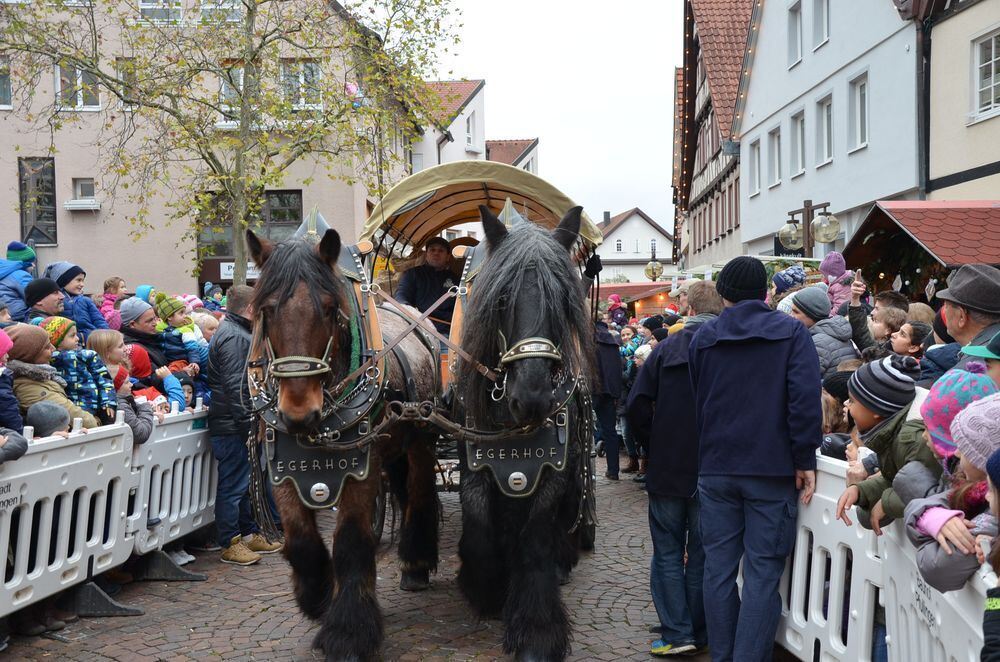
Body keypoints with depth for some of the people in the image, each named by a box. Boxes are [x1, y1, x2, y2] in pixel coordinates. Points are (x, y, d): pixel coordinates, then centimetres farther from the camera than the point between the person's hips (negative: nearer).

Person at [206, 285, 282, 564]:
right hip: (233, 426, -11)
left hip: (235, 425, 11)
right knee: (233, 484, -3)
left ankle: (249, 533, 29)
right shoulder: (234, 337, -17)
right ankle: (231, 544, 4)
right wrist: (248, 421, -23)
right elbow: (236, 385, -24)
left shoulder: (235, 332, 18)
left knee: (243, 482, 19)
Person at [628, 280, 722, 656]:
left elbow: (636, 407, -8)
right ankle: (698, 635, 20)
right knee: (702, 554, 12)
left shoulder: (666, 349, -5)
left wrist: (658, 436, 8)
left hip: (667, 469, 0)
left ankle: (677, 634, 6)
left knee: (668, 551, 10)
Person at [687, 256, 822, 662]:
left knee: (719, 568, 10)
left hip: (715, 469, 3)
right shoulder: (791, 332, -3)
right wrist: (805, 460, -9)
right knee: (763, 573, 0)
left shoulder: (704, 337, 7)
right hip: (772, 469, -3)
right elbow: (805, 400, -13)